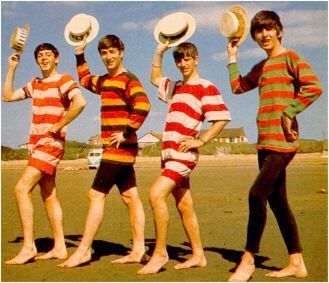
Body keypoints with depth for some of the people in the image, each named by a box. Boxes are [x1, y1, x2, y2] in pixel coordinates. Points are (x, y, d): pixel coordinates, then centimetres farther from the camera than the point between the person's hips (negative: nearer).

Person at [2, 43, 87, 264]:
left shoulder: (64, 80, -8)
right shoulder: (34, 84, 17)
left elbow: (80, 102, -25)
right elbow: (8, 96, 19)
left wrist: (59, 125, -19)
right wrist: (12, 68, 15)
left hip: (51, 144, -9)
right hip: (36, 144, 9)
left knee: (22, 188, -17)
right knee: (49, 195, 9)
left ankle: (28, 247, -13)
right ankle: (60, 247, 15)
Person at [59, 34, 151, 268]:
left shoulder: (128, 79, -9)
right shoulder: (104, 81, 18)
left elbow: (143, 105, -25)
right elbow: (85, 79, 39)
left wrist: (127, 132, -22)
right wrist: (80, 56, 30)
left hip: (119, 147, -9)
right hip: (121, 150, 9)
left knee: (96, 195, -7)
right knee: (130, 197, 9)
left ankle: (84, 251, -1)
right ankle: (139, 250, 13)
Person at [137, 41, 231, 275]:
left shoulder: (206, 87, -4)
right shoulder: (175, 87, 20)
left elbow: (223, 118, -11)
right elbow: (155, 78, 36)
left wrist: (200, 141, -16)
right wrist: (160, 51, 26)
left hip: (183, 153, -8)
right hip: (170, 153, 8)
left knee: (157, 194, -21)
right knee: (184, 205, 10)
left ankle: (160, 253, -14)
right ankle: (198, 255, 18)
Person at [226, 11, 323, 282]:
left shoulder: (290, 57, -4)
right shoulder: (261, 67, 20)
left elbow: (314, 87, -16)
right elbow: (237, 86, 26)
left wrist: (289, 113, -16)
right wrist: (232, 57, 24)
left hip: (282, 141, -9)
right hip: (265, 142, 9)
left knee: (257, 195, -14)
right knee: (278, 202, 10)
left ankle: (248, 259, -3)